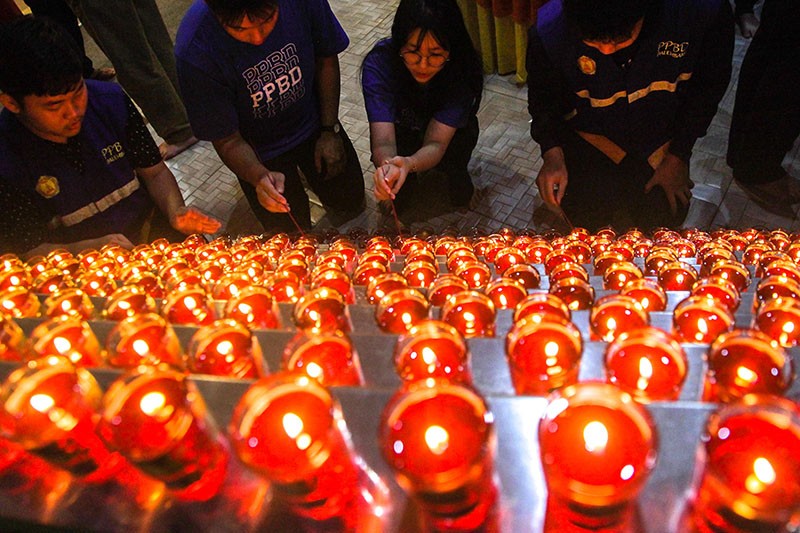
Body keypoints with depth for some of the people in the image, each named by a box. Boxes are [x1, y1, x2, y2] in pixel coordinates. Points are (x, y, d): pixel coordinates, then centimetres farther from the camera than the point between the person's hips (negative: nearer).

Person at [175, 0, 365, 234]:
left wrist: (330, 130, -7)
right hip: (260, 152, -2)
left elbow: (326, 60, -6)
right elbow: (228, 140, -22)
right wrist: (260, 177, -42)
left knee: (352, 205, 14)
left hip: (313, 124, 3)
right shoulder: (195, 53, -33)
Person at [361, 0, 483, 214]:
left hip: (448, 130, 1)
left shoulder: (463, 68, -32)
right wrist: (388, 165, -63)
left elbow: (436, 143, -35)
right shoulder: (379, 62, -33)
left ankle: (456, 173, 8)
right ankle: (401, 186, 7)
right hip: (400, 129, -1)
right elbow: (383, 141, -38)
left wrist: (408, 163, -58)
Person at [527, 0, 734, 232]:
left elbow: (709, 88, -9)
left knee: (665, 218, -5)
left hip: (659, 137, 1)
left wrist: (677, 158, -8)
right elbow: (543, 98, -9)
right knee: (588, 217, -14)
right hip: (590, 137, -1)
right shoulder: (549, 30, -28)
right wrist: (552, 154, -22)